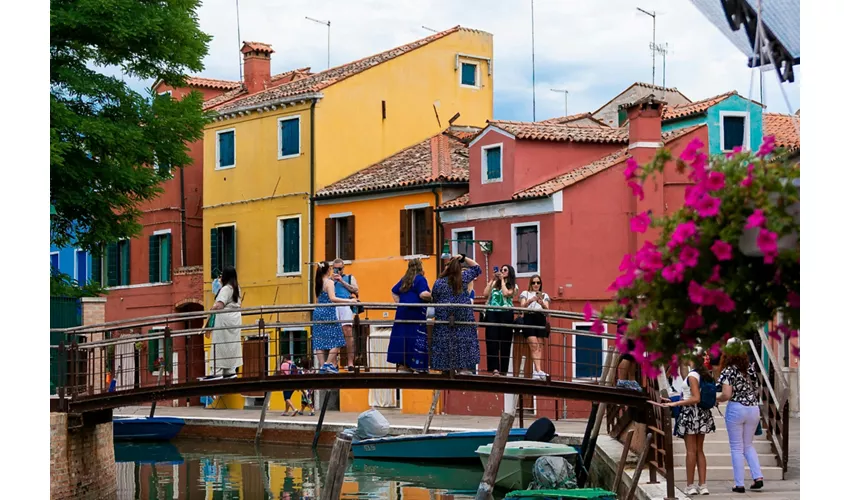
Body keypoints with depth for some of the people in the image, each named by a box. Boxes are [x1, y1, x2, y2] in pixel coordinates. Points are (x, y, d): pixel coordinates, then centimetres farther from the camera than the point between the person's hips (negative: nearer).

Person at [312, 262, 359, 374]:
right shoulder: (329, 282, -8)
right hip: (328, 313, -7)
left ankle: (322, 366, 0)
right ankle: (328, 363, -15)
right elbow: (332, 298, -19)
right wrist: (349, 301, -18)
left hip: (318, 313, 7)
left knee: (319, 341, 3)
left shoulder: (318, 283, 13)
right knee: (336, 340, -2)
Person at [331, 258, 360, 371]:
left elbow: (356, 291, 6)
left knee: (348, 332, -14)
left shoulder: (349, 278, 22)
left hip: (346, 306, -2)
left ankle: (350, 362, -18)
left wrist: (342, 281, 2)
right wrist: (333, 280, 4)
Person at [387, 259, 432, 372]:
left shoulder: (405, 279, 17)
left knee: (402, 336, 8)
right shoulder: (420, 279, -7)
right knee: (416, 338, -5)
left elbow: (394, 292, 24)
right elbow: (423, 294, -19)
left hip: (402, 312, 8)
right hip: (416, 312, -8)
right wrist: (433, 296, -4)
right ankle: (416, 365, -5)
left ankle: (402, 363, 10)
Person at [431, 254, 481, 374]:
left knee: (445, 342, 5)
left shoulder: (438, 282, -4)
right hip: (463, 317, 1)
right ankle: (463, 368, -1)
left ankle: (446, 368, 7)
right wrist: (464, 258, 3)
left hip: (444, 318, -1)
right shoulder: (463, 278, -3)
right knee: (463, 341, 3)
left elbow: (434, 299, 5)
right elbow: (476, 267, 10)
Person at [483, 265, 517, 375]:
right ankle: (494, 368, -19)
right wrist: (492, 280, 5)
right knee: (492, 340, -11)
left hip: (506, 314, -2)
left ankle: (503, 370, 4)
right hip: (492, 313, 2)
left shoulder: (513, 286, 9)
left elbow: (506, 293, -9)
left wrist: (502, 280, 2)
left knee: (504, 341, -1)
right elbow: (485, 294, 6)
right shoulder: (494, 284, 17)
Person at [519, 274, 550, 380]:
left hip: (541, 320, 3)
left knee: (539, 347, -6)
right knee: (534, 346, -16)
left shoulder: (545, 295, 21)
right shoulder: (525, 294, 17)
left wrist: (542, 303, -18)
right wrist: (531, 300, -21)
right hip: (529, 319, -3)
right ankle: (539, 371, -27)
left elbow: (547, 310, 5)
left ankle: (537, 371, -11)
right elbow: (522, 306, -2)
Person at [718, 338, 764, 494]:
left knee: (737, 447, 4)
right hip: (753, 409, 5)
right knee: (748, 445, 19)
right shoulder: (750, 368, 7)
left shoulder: (729, 371, -10)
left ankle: (739, 484, 3)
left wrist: (716, 399, 2)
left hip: (736, 409, -5)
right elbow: (756, 390, 11)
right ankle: (758, 477, 5)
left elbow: (727, 395, -17)